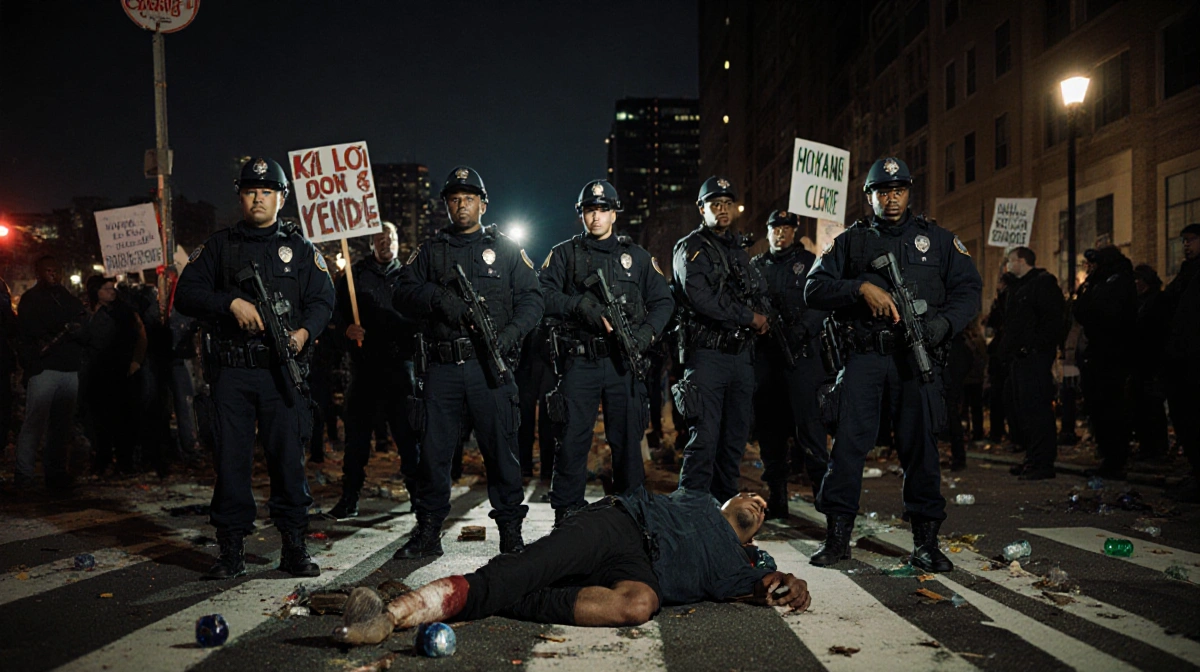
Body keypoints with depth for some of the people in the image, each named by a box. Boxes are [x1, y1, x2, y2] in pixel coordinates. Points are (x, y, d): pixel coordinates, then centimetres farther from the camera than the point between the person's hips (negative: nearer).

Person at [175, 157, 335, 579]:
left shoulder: (301, 249, 13)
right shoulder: (218, 247, 13)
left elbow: (323, 300, 7)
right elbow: (186, 294, 5)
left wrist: (304, 332, -13)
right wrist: (232, 302, -12)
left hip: (282, 370, 0)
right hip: (232, 372, 1)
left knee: (289, 457, 1)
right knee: (231, 459, 3)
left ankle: (294, 547, 11)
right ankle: (231, 551, 12)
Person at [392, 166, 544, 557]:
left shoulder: (506, 249, 12)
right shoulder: (430, 251, 16)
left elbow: (531, 300, 6)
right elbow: (403, 294, 7)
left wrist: (510, 334, -12)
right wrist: (436, 297, -13)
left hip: (490, 366, -1)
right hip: (441, 367, 2)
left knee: (501, 448, 1)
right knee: (433, 449, 3)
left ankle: (510, 530, 12)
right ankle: (428, 531, 14)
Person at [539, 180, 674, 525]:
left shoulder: (636, 255, 14)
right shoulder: (564, 254, 10)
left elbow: (663, 301, 14)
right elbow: (544, 295, -2)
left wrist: (647, 330, -4)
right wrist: (580, 306, -17)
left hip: (624, 362, 1)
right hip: (580, 362, -1)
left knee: (628, 438, 7)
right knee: (572, 438, -1)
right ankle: (566, 514, 10)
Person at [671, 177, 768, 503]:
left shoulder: (739, 248, 19)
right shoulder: (691, 248, -3)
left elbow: (760, 292, 25)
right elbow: (701, 298, -16)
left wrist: (763, 318, 2)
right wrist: (749, 317, -11)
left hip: (741, 353, 7)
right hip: (707, 355, -7)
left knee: (736, 437, 10)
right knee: (704, 438, -9)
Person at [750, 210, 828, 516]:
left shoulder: (809, 262, 9)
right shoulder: (756, 266, 18)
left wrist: (801, 329, -18)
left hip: (801, 353, -3)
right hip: (765, 355, 4)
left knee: (807, 421, -12)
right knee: (769, 426, 5)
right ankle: (776, 499, 12)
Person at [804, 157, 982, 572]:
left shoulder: (938, 240, 13)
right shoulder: (849, 242, 11)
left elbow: (969, 289, 9)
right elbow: (814, 289, 2)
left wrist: (944, 322, -11)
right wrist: (862, 287, -14)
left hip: (916, 355, 0)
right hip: (863, 355, 0)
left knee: (920, 444, 1)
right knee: (848, 440, -3)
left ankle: (926, 541, 11)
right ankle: (837, 536, 6)